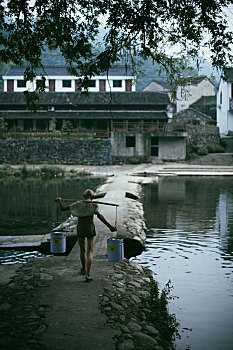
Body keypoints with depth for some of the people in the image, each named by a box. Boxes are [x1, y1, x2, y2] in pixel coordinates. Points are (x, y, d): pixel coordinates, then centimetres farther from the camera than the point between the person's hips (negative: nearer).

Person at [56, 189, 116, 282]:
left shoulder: (78, 204, 2)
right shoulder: (94, 205, -5)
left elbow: (63, 208, 4)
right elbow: (100, 216, -21)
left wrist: (59, 201, 24)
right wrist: (110, 226, -22)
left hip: (80, 229, 2)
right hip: (90, 228, -2)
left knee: (82, 250, 22)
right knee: (89, 252, 0)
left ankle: (84, 269, 43)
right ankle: (87, 275, -9)